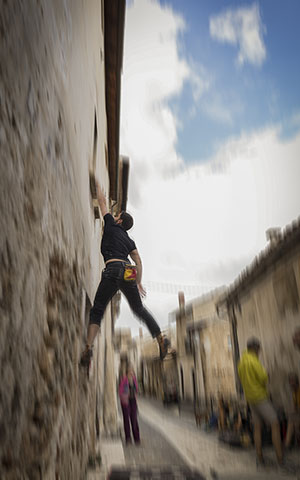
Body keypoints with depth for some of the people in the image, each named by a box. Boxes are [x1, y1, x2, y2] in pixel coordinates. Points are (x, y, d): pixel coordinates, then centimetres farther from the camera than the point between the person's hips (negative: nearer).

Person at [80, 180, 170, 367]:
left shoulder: (111, 226, 16)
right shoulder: (130, 240, 26)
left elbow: (103, 201, 25)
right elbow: (138, 261, 16)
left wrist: (97, 185, 39)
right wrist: (139, 283, 19)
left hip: (112, 270, -5)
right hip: (129, 273, 5)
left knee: (97, 311, -1)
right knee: (139, 309, 17)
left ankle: (89, 347, -16)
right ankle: (161, 338, 9)